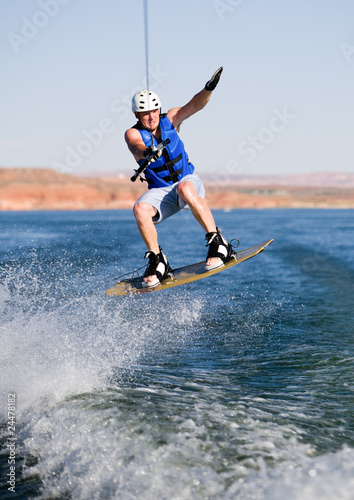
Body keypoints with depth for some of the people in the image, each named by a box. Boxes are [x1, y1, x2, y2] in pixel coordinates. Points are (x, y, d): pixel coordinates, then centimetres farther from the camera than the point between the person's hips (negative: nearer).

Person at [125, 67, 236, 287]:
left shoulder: (170, 119, -3)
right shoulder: (133, 133, -8)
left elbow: (195, 105, -17)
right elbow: (137, 146, -31)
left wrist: (208, 89, -38)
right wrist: (147, 152, -55)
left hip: (189, 181, -1)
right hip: (160, 191, 1)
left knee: (185, 188, -38)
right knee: (140, 209, -31)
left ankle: (219, 245, -34)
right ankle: (158, 262, -16)